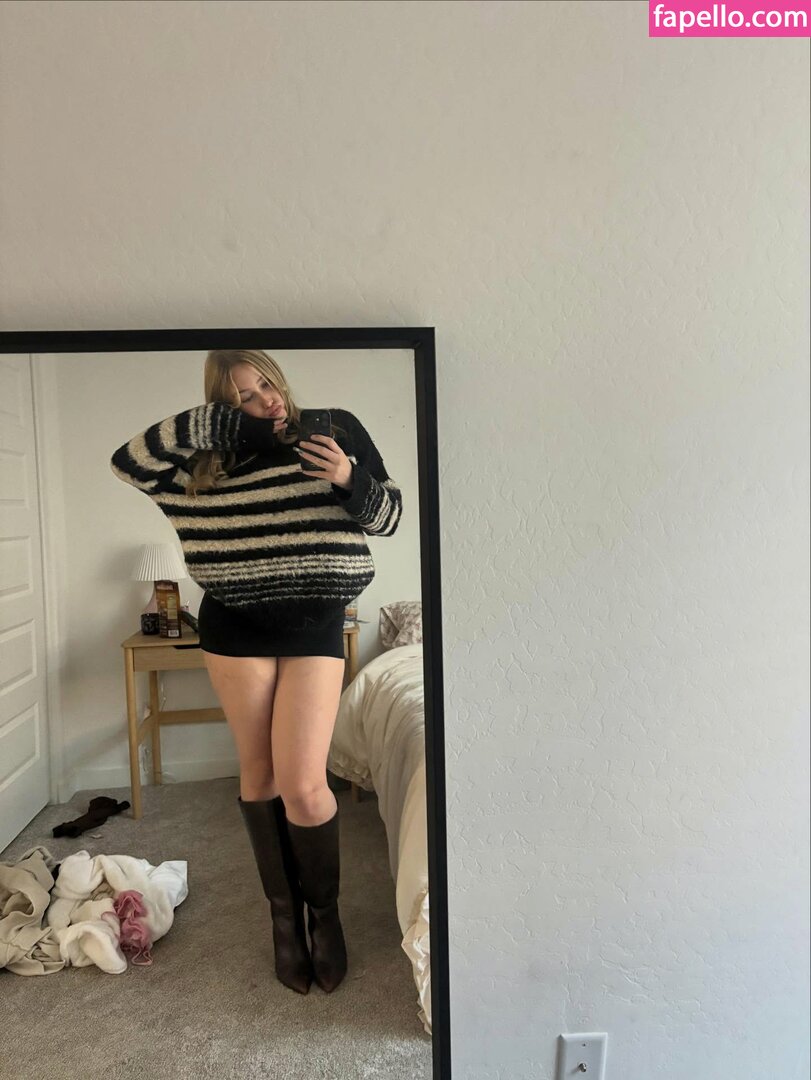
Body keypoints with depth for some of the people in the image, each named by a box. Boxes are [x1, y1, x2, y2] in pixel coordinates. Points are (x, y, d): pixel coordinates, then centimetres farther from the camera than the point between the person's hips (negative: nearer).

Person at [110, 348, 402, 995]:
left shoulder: (338, 428, -1)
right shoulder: (211, 458, 2)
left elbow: (389, 516, 1)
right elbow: (127, 461, -4)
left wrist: (349, 480, -21)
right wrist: (212, 425, -11)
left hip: (315, 625, -1)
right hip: (235, 627, 2)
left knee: (303, 785, -7)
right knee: (259, 772, 11)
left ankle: (325, 911, 22)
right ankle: (284, 913, 32)